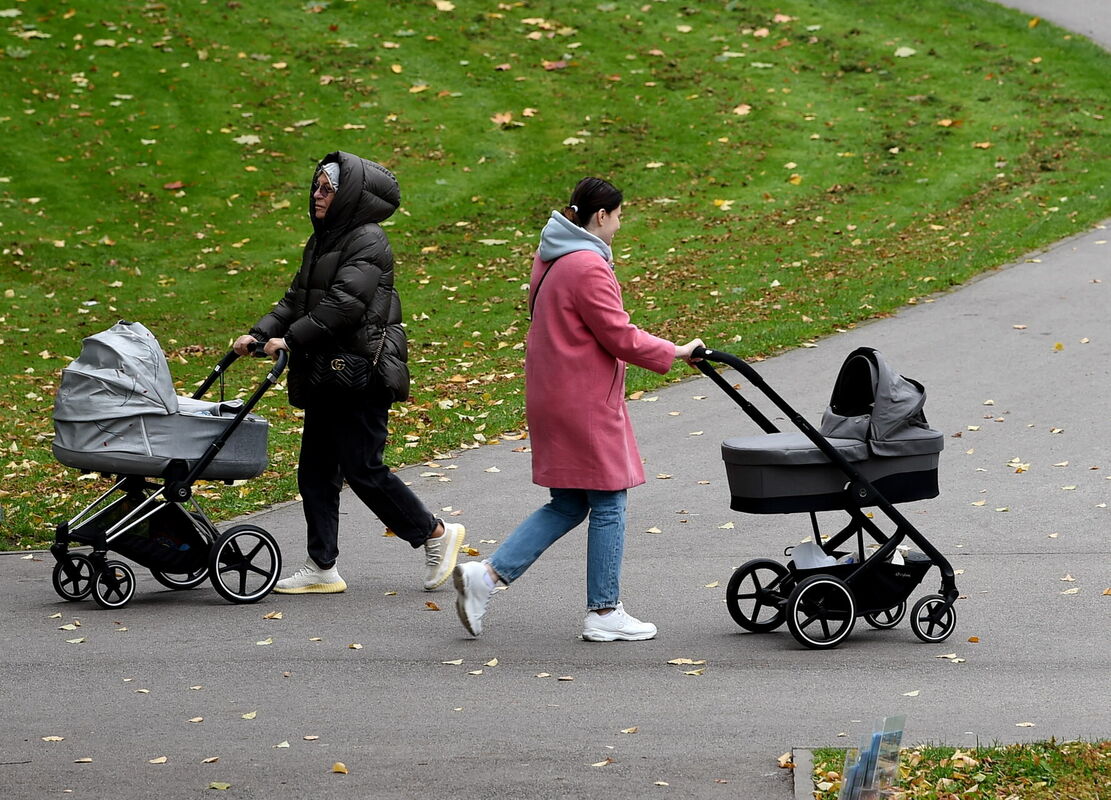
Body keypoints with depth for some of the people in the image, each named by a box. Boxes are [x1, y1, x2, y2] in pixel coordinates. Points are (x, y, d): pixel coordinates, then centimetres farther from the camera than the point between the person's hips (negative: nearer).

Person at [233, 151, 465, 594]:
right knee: (315, 471, 7)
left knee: (362, 469, -7)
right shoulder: (322, 241, 16)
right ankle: (322, 569, 12)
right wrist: (260, 333, 1)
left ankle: (437, 534, 9)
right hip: (326, 375, 9)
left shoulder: (368, 242, -12)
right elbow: (296, 300, 16)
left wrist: (292, 339, -24)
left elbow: (345, 302, -22)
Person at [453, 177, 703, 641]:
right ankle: (604, 614, 8)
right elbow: (620, 337, -18)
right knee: (607, 503, 2)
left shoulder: (549, 259, 13)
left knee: (567, 505, 14)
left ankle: (487, 575, 4)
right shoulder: (588, 267, -19)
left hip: (551, 394, 10)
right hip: (585, 404, -10)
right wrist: (674, 352, -6)